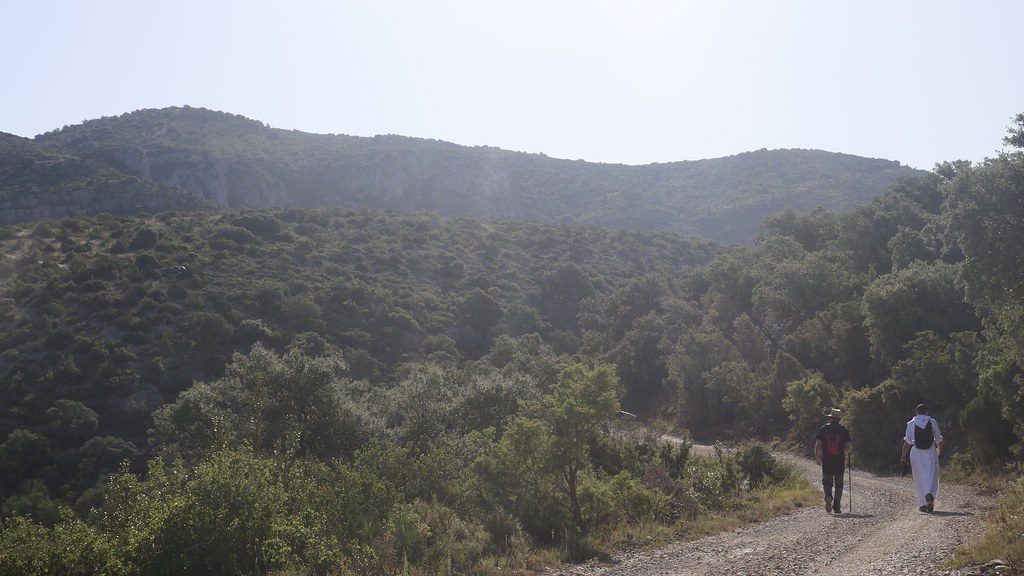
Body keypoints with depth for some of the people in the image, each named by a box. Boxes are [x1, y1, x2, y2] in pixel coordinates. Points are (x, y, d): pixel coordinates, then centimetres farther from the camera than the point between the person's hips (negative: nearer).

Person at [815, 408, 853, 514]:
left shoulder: (823, 429, 1)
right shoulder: (844, 430, 0)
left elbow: (817, 445, -2)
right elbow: (849, 447, -2)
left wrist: (817, 457, 11)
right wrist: (848, 450, 21)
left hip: (826, 461, 0)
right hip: (840, 461, 0)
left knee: (827, 482, 6)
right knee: (839, 484, 11)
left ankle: (828, 496, -24)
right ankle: (837, 507, 11)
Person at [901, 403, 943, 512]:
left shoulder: (911, 423, 0)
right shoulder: (933, 422, 3)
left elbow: (907, 441, -2)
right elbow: (938, 439, 11)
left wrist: (903, 456, 5)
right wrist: (939, 450, 30)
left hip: (916, 452, 0)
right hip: (930, 452, 0)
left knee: (919, 478, 7)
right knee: (931, 475, 2)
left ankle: (922, 504, 8)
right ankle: (930, 494, -27)